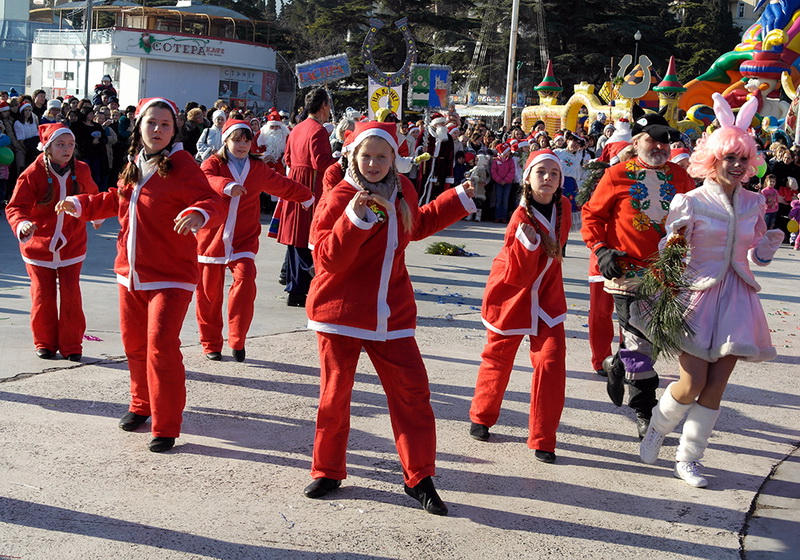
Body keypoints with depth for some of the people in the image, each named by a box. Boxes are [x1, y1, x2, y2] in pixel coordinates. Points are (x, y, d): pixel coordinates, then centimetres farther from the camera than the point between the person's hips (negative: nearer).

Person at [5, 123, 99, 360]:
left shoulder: (81, 171, -2)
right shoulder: (33, 174, -14)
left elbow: (91, 195, 19)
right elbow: (16, 206, -17)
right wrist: (21, 225, -37)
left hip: (71, 247, 2)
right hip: (39, 246, -2)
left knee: (71, 296, -1)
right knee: (43, 297, 5)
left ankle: (71, 346, 10)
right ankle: (45, 344, 22)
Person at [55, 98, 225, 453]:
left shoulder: (182, 166, -13)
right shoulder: (134, 164, 9)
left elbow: (214, 204, -22)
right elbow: (118, 200, 27)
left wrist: (198, 213, -43)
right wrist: (81, 205, 19)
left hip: (169, 276, -7)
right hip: (131, 272, 7)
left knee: (161, 345, -14)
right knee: (134, 343, 17)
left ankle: (166, 427, -4)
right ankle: (141, 404, 39)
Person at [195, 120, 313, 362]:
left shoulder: (258, 168, 10)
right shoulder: (214, 163, -3)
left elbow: (283, 185, 28)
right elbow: (205, 179, -27)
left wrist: (306, 197, 41)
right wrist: (227, 186, -47)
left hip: (243, 239, 2)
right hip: (212, 239, -2)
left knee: (245, 279, -21)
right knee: (209, 292, 3)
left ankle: (237, 340, -10)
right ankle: (211, 345, 20)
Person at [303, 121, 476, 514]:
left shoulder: (403, 191, 7)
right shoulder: (340, 197, -11)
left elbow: (418, 225, 29)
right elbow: (328, 257, -20)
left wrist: (459, 199, 27)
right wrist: (353, 217, -32)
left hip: (391, 314, 4)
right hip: (340, 312, -4)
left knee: (412, 391, 1)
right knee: (335, 392, 6)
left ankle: (419, 478, 13)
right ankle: (328, 471, 24)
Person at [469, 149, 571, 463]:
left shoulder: (563, 206, -7)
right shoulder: (522, 217, -24)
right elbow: (516, 276, -27)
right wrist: (528, 244, -40)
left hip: (546, 296, 4)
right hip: (513, 295, -4)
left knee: (551, 360, -7)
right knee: (498, 357, 13)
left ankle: (543, 440, 3)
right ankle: (482, 417, 38)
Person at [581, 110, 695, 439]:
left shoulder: (679, 176, 8)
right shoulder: (618, 175, -2)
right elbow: (592, 214, 2)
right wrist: (601, 249, -10)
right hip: (628, 270, -4)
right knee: (640, 340, -5)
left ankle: (618, 366, 40)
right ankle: (645, 411, 7)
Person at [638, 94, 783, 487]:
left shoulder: (753, 203, 7)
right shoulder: (691, 202, -6)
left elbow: (757, 255, 14)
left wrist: (770, 244, -5)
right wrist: (673, 241, -22)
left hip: (737, 297, 4)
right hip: (698, 294, -4)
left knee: (715, 387, 3)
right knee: (691, 385, -8)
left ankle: (688, 459, 17)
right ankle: (657, 428, 24)